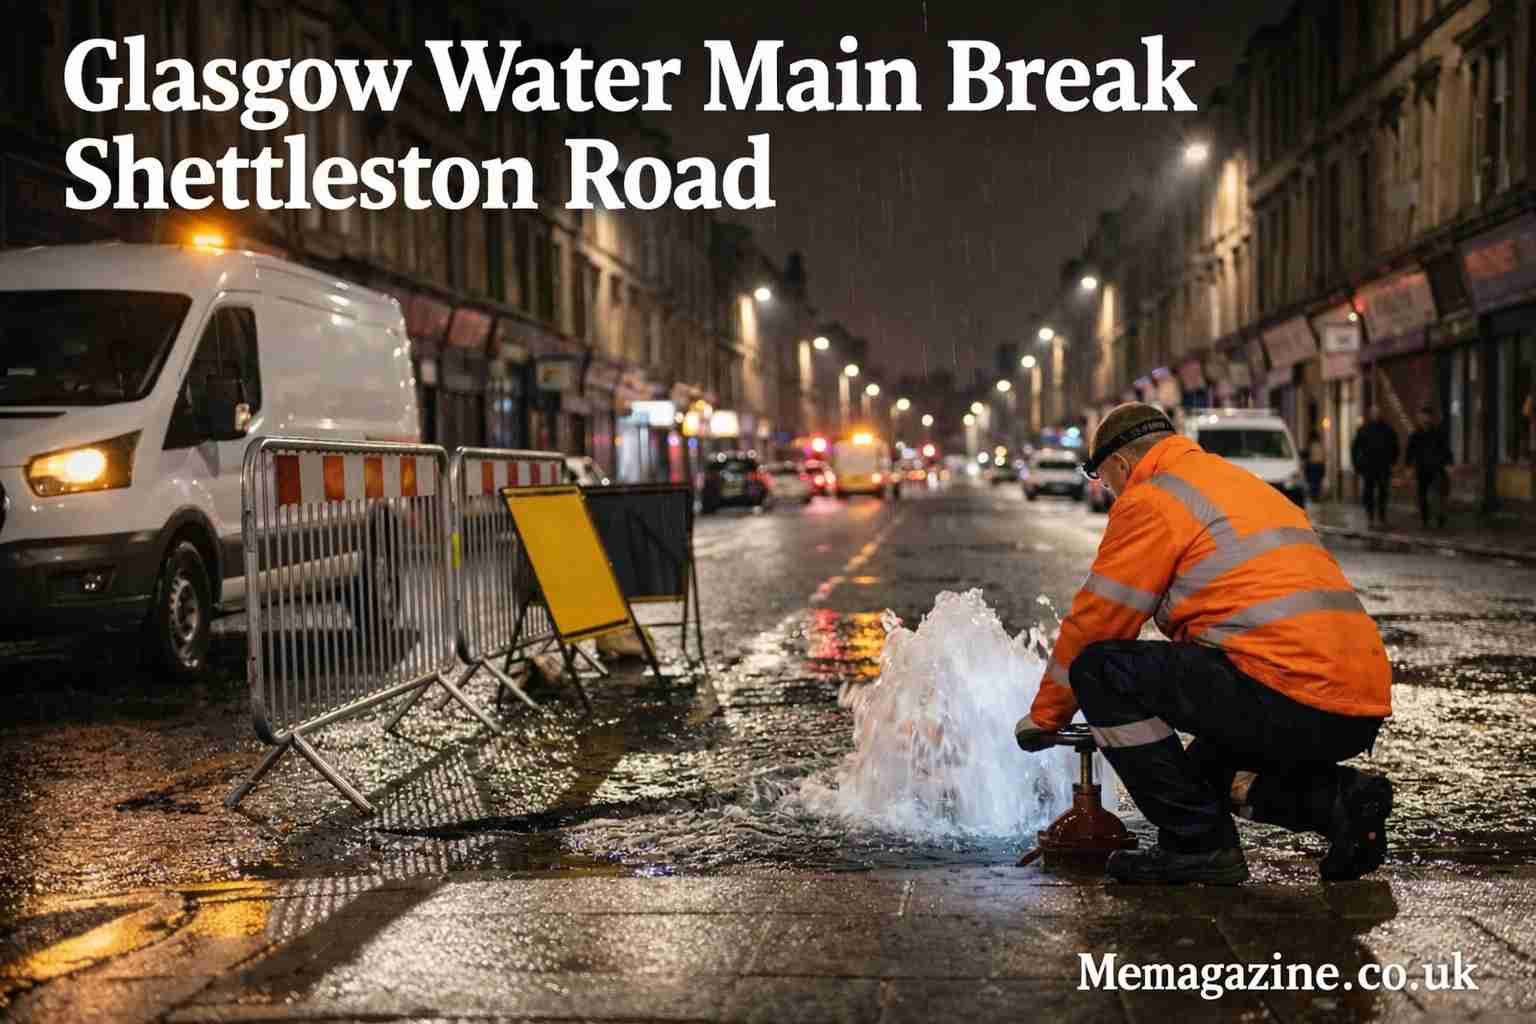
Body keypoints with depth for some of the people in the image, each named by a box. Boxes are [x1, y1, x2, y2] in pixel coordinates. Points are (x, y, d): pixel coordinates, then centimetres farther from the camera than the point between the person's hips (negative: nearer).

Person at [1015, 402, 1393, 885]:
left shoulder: (1150, 500, 0)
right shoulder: (1245, 484, 29)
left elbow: (1093, 622, 1)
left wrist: (1044, 716, 15)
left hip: (1292, 695, -10)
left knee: (1099, 669, -5)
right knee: (1206, 768, 31)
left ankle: (1198, 845, -4)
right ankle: (1335, 796, 8)